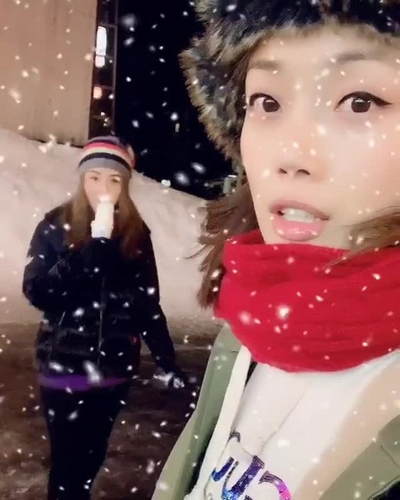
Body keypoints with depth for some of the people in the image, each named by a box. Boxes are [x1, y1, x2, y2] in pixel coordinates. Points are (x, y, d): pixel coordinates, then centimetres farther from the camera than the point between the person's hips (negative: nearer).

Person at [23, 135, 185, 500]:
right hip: (65, 366, -2)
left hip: (115, 367, 2)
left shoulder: (136, 233, 0)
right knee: (67, 459, 5)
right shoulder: (55, 226, -6)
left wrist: (167, 360, 0)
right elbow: (36, 292, -16)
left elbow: (146, 302, 4)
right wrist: (91, 248, -24)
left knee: (92, 456, 15)